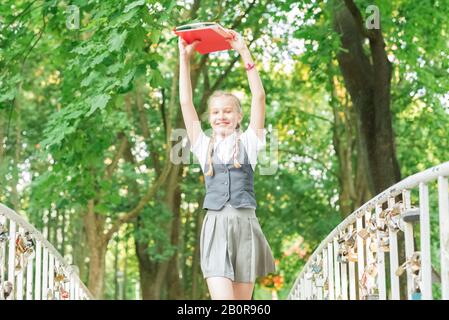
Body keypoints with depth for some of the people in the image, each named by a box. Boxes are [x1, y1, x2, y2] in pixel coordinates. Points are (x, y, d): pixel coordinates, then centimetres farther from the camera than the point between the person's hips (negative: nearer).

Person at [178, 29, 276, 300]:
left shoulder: (248, 143, 12)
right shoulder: (204, 147, 15)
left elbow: (259, 96, 4)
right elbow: (186, 103, 11)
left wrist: (244, 52, 2)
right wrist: (185, 58, 8)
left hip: (245, 224, 0)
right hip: (215, 226, 0)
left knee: (242, 300, 2)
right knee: (222, 299, -15)